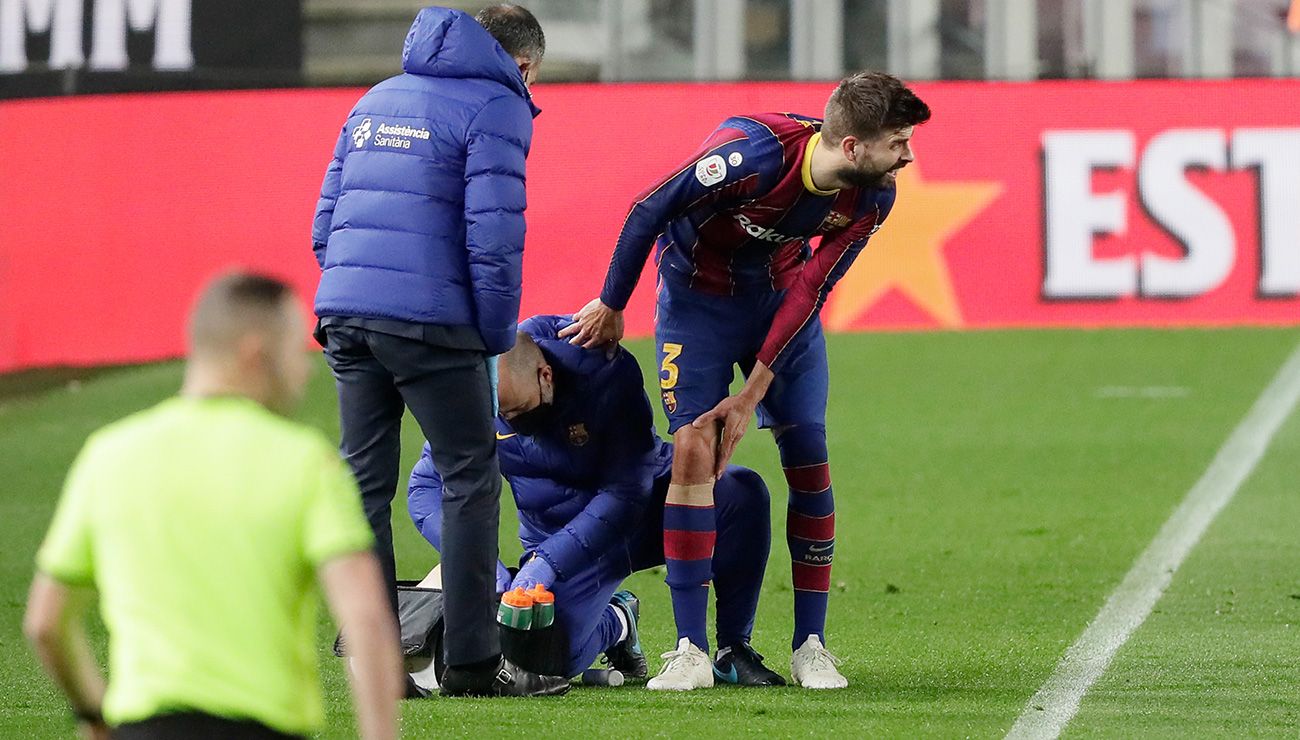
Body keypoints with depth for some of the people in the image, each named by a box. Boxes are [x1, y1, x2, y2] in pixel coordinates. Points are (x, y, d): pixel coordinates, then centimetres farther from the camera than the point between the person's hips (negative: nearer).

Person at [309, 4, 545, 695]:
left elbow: (326, 223, 20)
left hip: (344, 318, 6)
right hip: (430, 324, -6)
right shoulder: (495, 107, -1)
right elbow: (493, 234, -11)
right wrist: (497, 335, -1)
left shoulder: (375, 100, 22)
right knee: (471, 481, 1)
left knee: (365, 484, 9)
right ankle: (470, 664, -2)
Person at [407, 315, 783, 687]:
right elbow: (427, 489, -16)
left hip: (643, 505, -2)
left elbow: (625, 493, -29)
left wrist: (548, 563, -37)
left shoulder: (605, 372, -29)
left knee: (741, 492, -31)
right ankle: (614, 621, 17)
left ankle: (733, 649, -12)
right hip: (559, 536, 2)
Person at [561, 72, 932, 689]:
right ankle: (691, 649, -11)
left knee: (809, 457, -5)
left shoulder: (871, 198, -19)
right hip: (698, 289, -4)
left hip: (782, 293, 4)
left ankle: (811, 646, 4)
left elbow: (810, 291, -13)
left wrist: (753, 394, -15)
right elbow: (647, 212, -22)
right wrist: (611, 308, -9)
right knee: (694, 449, -15)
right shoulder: (755, 152, -35)